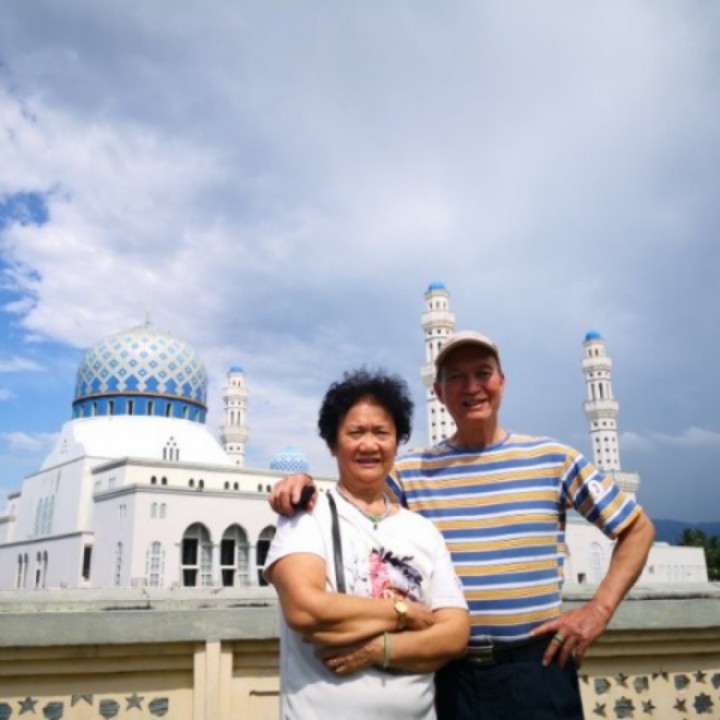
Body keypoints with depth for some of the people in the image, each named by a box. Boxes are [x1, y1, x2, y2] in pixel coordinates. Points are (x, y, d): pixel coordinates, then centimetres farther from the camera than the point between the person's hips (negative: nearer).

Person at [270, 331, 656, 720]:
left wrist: (599, 608, -4)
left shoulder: (552, 458, 1)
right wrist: (303, 485, -18)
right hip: (449, 672, 1)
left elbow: (638, 528, 6)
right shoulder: (410, 471, 3)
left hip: (536, 665, -1)